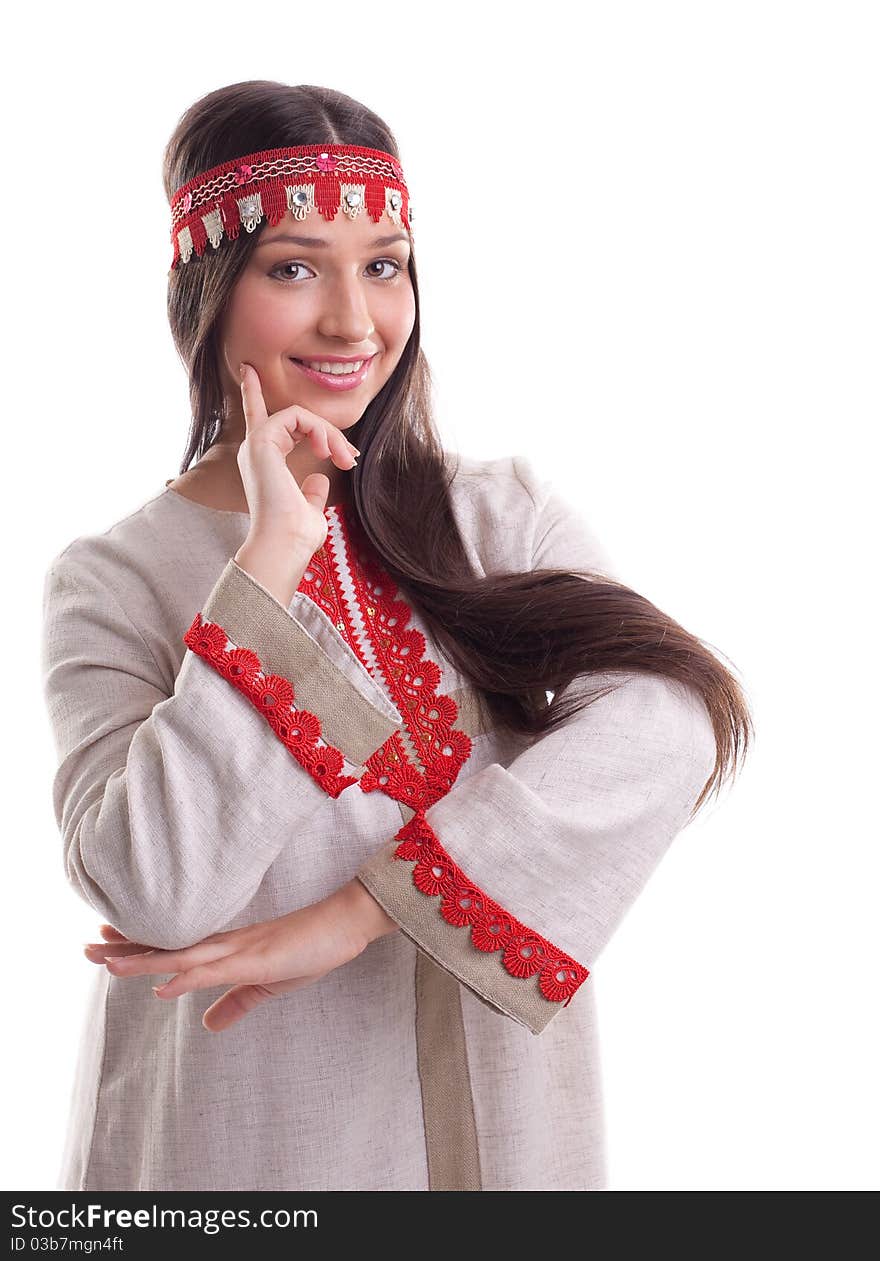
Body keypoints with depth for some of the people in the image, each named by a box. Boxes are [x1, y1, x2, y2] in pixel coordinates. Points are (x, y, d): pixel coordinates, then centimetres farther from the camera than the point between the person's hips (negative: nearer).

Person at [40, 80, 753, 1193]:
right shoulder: (112, 580, -7)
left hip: (496, 1122, 2)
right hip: (227, 1141, -1)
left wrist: (358, 911, -25)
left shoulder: (507, 517, -3)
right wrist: (277, 549, -20)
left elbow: (672, 715, -20)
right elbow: (154, 892, -20)